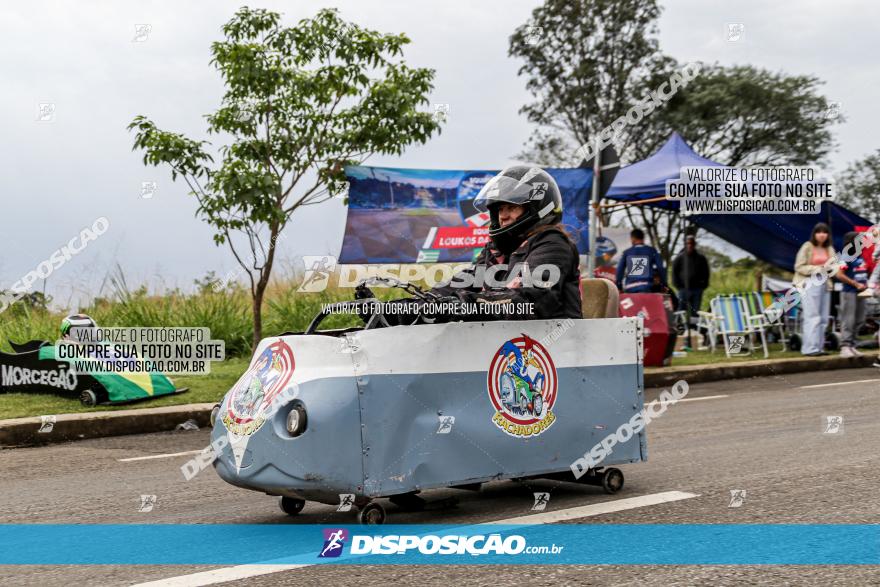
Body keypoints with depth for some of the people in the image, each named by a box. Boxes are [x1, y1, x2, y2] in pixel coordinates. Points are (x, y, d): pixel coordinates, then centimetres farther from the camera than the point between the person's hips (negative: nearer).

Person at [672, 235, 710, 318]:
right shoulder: (680, 257, 4)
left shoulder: (701, 258, 8)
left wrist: (703, 285, 1)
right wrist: (678, 285, -4)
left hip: (697, 289, 2)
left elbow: (705, 273, 11)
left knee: (695, 313, 4)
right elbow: (674, 272, 4)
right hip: (683, 289, -2)